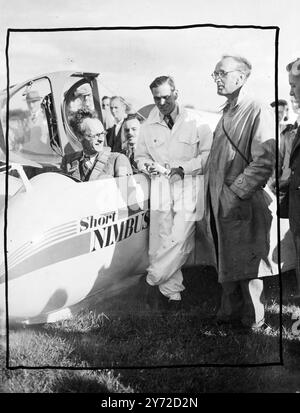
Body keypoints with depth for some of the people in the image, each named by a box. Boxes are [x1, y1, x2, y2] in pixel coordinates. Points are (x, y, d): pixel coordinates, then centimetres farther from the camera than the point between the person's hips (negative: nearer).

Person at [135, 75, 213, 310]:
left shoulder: (195, 121, -1)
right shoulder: (148, 126, 9)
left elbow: (208, 154, 0)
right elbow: (140, 156, 19)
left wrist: (183, 168, -11)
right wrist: (148, 165, -3)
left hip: (188, 187, -2)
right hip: (160, 188, 3)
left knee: (180, 241, -12)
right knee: (160, 243, 2)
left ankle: (153, 280, 8)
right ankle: (173, 293, 15)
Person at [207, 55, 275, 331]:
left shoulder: (258, 112, -10)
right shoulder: (226, 114, 17)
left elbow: (264, 163, -19)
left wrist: (235, 192, -18)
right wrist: (212, 198, 13)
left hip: (243, 205, -8)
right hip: (219, 205, 8)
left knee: (247, 267, 3)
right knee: (226, 264, 17)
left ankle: (253, 323, 19)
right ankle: (229, 314, 32)